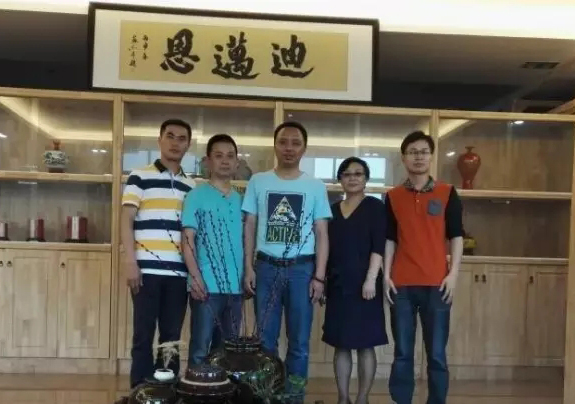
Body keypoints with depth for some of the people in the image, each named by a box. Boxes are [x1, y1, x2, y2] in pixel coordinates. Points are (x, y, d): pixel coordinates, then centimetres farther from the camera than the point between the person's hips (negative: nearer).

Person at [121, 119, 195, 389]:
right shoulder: (139, 176, 3)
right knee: (144, 335, 2)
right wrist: (130, 262, -10)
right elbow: (127, 221, -2)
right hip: (147, 269, -4)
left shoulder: (191, 186, 15)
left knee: (172, 336, 8)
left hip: (179, 272, 4)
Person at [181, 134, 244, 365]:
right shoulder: (196, 196, -1)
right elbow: (188, 240, -6)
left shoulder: (240, 199, 12)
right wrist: (195, 277, -16)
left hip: (235, 286, 5)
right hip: (207, 285, -5)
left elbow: (244, 241, 15)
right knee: (200, 349, 0)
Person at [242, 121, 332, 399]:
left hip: (302, 268, 0)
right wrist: (248, 268, -2)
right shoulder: (258, 182, 5)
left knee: (299, 342, 7)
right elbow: (249, 228, 7)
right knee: (265, 339, 7)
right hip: (267, 267, 0)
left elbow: (321, 234, 4)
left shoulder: (315, 187, 4)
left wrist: (319, 276, -4)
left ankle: (293, 396, 19)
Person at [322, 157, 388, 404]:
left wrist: (371, 279, -17)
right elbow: (327, 248, 15)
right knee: (340, 344, 7)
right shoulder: (332, 210, 13)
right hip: (337, 285, 5)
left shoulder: (375, 207, 0)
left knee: (365, 344, 0)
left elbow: (378, 246, -8)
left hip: (364, 284, -4)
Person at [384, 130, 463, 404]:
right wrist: (386, 275, 2)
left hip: (437, 283, -1)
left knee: (437, 354, 2)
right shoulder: (393, 197, 9)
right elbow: (389, 239, 10)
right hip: (402, 284, 1)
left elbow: (456, 237, 5)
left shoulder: (447, 193, 5)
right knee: (403, 353, 6)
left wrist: (453, 273, -5)